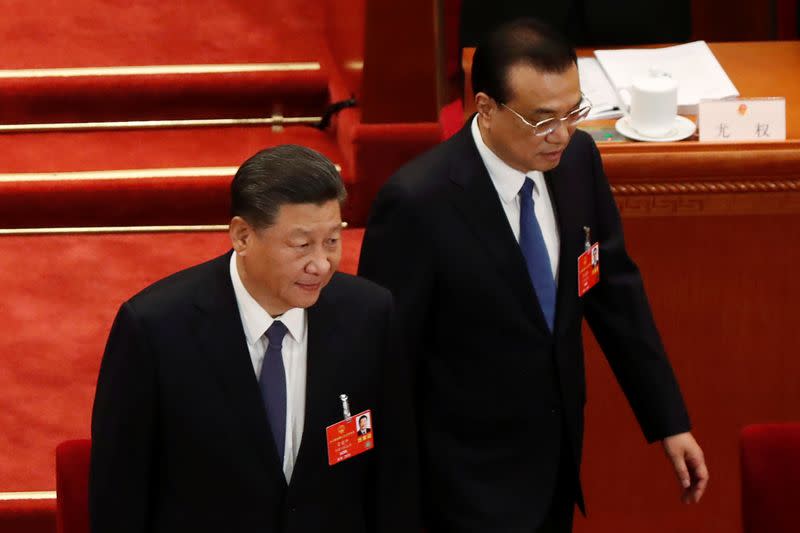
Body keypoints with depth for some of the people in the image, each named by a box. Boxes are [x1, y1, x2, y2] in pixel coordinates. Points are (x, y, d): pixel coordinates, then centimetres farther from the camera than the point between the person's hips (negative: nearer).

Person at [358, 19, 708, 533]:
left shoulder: (577, 158, -6)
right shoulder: (418, 202, -24)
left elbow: (615, 290, 6)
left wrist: (670, 421, 7)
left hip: (559, 459, 6)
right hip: (473, 479, -6)